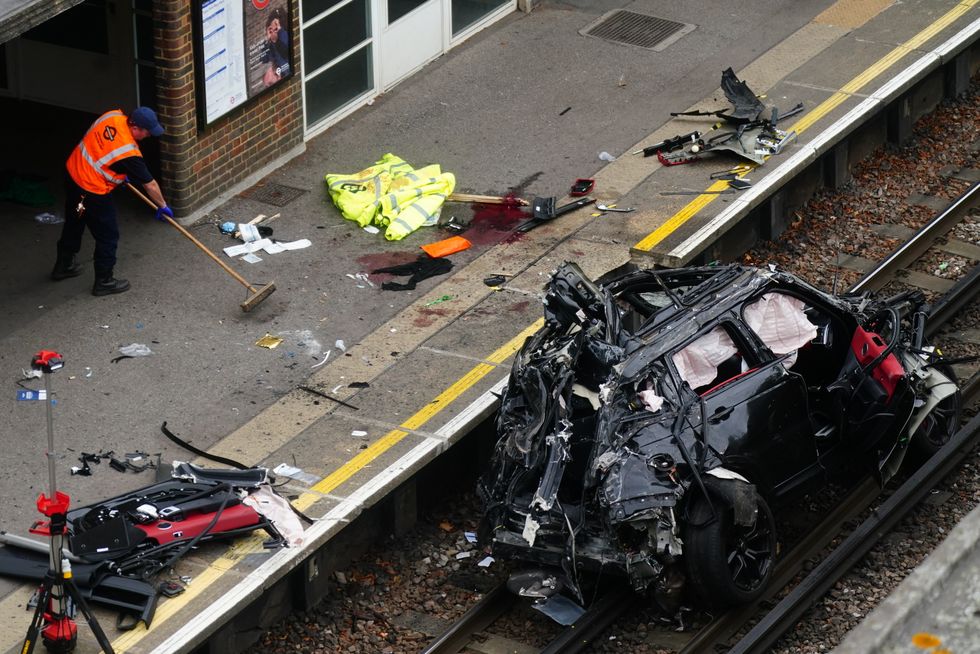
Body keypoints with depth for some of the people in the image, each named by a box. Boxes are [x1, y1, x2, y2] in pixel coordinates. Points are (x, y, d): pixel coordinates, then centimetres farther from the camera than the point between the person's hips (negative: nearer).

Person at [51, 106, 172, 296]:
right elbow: (150, 185, -14)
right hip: (92, 192, -9)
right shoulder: (129, 153, -27)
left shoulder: (113, 116, -8)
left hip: (73, 172, 9)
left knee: (73, 224, 28)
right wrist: (163, 207, 2)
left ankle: (63, 266, 46)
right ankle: (103, 282, 22)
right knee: (108, 236, 9)